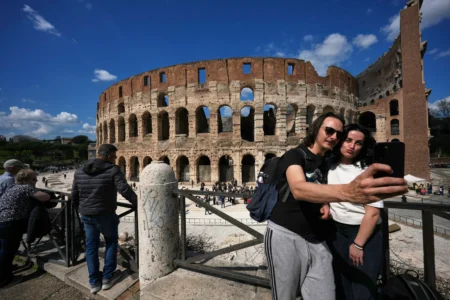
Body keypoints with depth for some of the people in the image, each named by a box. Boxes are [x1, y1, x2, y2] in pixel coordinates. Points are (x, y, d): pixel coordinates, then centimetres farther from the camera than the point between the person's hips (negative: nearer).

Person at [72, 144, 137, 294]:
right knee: (111, 242, 16)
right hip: (105, 214, -5)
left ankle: (94, 282, 27)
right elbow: (125, 189, -23)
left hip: (86, 215, 5)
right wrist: (138, 203, -12)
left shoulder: (79, 172, 6)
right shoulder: (113, 170, -15)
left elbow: (74, 196, 11)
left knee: (91, 246, 17)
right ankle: (107, 278, 25)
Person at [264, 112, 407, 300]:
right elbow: (298, 189, -31)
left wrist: (325, 204, -4)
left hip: (316, 241, 6)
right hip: (285, 236, -5)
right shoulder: (294, 155, -11)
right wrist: (347, 192, -48)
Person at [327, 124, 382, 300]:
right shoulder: (330, 166, -2)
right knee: (341, 284, 21)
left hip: (365, 234, -4)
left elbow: (373, 213, -17)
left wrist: (358, 244, -15)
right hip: (336, 232, 4)